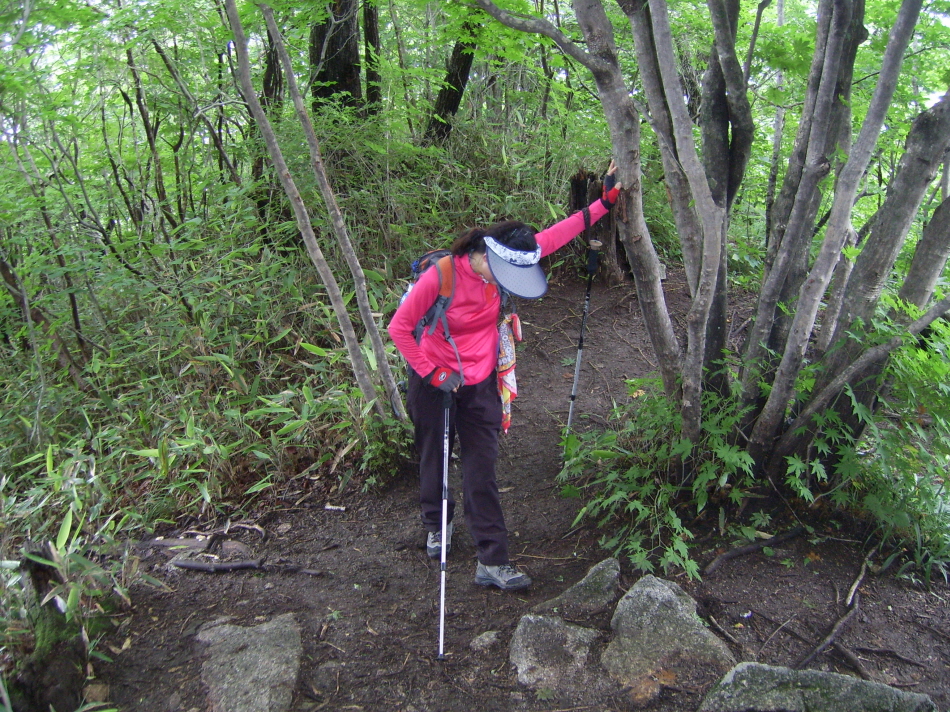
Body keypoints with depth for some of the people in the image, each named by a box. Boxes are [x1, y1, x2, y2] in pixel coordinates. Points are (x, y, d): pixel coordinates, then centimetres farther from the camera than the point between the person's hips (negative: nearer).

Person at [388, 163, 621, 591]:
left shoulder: (506, 264, -12)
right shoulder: (440, 276, -25)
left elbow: (554, 236, -5)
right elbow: (399, 328, -17)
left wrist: (604, 202, -7)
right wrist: (433, 375, -17)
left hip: (480, 383, 3)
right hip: (434, 383, -3)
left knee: (482, 470, 1)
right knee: (435, 459, 16)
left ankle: (491, 563, 6)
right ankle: (437, 526, 44)